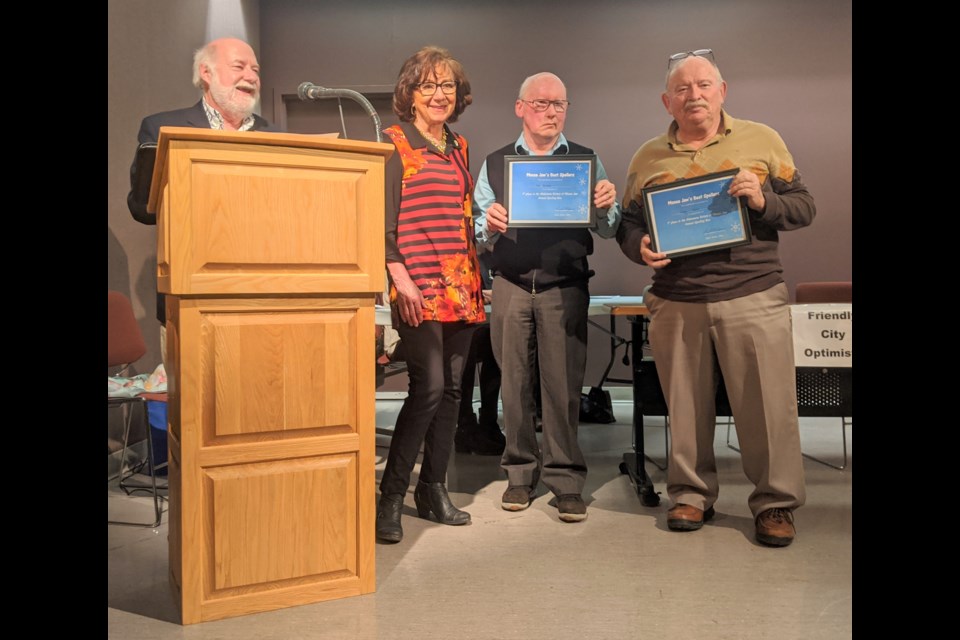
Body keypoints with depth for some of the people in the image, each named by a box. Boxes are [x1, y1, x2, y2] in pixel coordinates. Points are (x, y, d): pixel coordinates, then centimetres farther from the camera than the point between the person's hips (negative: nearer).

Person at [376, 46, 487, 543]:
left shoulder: (459, 147, 19)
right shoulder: (393, 143, 0)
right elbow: (383, 218, -7)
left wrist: (476, 276, 16)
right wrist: (401, 278, -16)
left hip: (461, 286, 7)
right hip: (418, 287, -6)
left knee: (451, 387, 8)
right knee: (429, 386, -14)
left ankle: (433, 490, 20)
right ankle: (390, 497, -1)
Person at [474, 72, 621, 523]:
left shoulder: (586, 161, 10)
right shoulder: (495, 163, 12)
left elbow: (607, 230, 6)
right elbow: (479, 234, 9)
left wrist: (607, 208, -15)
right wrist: (489, 226, -14)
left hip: (566, 287, -1)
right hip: (511, 284, 1)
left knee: (563, 384, -2)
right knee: (515, 381, 6)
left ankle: (566, 479, 9)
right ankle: (520, 472, 19)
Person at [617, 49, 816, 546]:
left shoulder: (762, 140, 6)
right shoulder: (647, 157, 10)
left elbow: (804, 207, 7)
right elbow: (628, 223, 13)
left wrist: (763, 201, -13)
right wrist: (640, 247, -8)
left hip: (753, 299, -1)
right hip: (676, 305, 2)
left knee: (767, 404, 1)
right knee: (685, 406, 9)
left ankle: (775, 502, 18)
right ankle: (691, 494, 25)